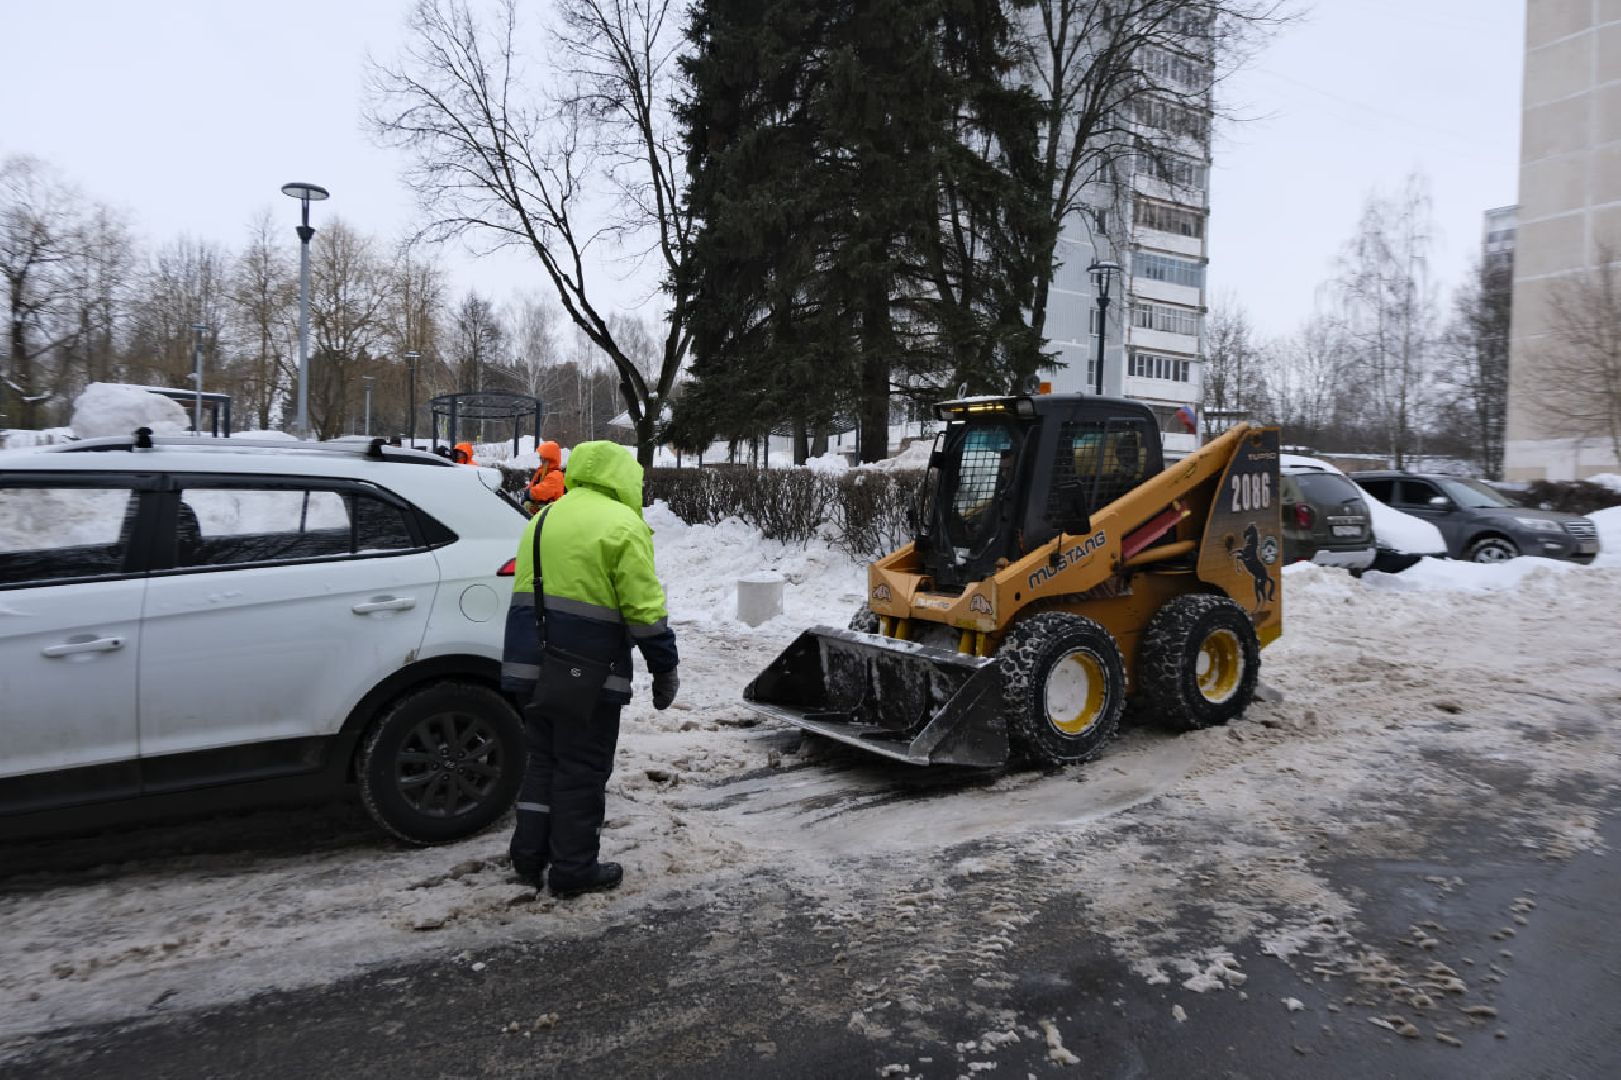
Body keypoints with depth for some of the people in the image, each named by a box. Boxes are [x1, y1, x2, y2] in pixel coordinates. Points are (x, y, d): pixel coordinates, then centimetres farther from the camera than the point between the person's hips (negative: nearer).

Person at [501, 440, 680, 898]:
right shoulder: (622, 524, -10)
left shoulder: (544, 517, 16)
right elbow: (644, 608, -14)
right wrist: (665, 668, -6)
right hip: (587, 672, -7)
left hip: (532, 665, 8)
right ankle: (573, 869, 13)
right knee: (583, 770, 4)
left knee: (542, 759, 19)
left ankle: (530, 856, 26)